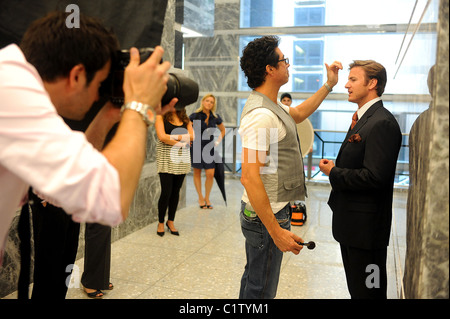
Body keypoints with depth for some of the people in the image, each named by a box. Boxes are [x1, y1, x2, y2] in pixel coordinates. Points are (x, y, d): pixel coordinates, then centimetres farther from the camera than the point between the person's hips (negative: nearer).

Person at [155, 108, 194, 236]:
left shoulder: (185, 119, 12)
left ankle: (170, 221, 22)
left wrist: (174, 136, -11)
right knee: (166, 192, -5)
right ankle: (161, 223, 13)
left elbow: (192, 136, 1)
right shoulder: (161, 117, 0)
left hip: (182, 158, 4)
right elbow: (162, 137, -12)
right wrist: (181, 143, -10)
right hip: (166, 157, -4)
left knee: (176, 191, 8)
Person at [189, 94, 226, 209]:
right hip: (196, 147, -2)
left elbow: (223, 130, 18)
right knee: (197, 173, 7)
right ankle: (200, 198, 20)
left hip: (209, 148, 2)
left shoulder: (215, 117, 2)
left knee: (210, 174, -3)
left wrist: (218, 142, 8)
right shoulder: (194, 116, -7)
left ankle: (207, 198, 15)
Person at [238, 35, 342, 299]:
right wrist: (276, 231, -28)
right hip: (267, 216, -10)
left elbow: (299, 113, 33)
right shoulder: (261, 114, -24)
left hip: (273, 210, 10)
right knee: (261, 290, 5)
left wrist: (329, 85, 30)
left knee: (254, 281, 24)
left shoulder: (271, 106, 10)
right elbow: (249, 178, -29)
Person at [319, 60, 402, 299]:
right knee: (356, 288, 23)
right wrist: (336, 167, 2)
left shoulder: (382, 123, -20)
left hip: (366, 226, -10)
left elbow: (375, 177, -27)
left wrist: (334, 173, -16)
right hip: (352, 224, 10)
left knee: (367, 290, 6)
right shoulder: (362, 119, 13)